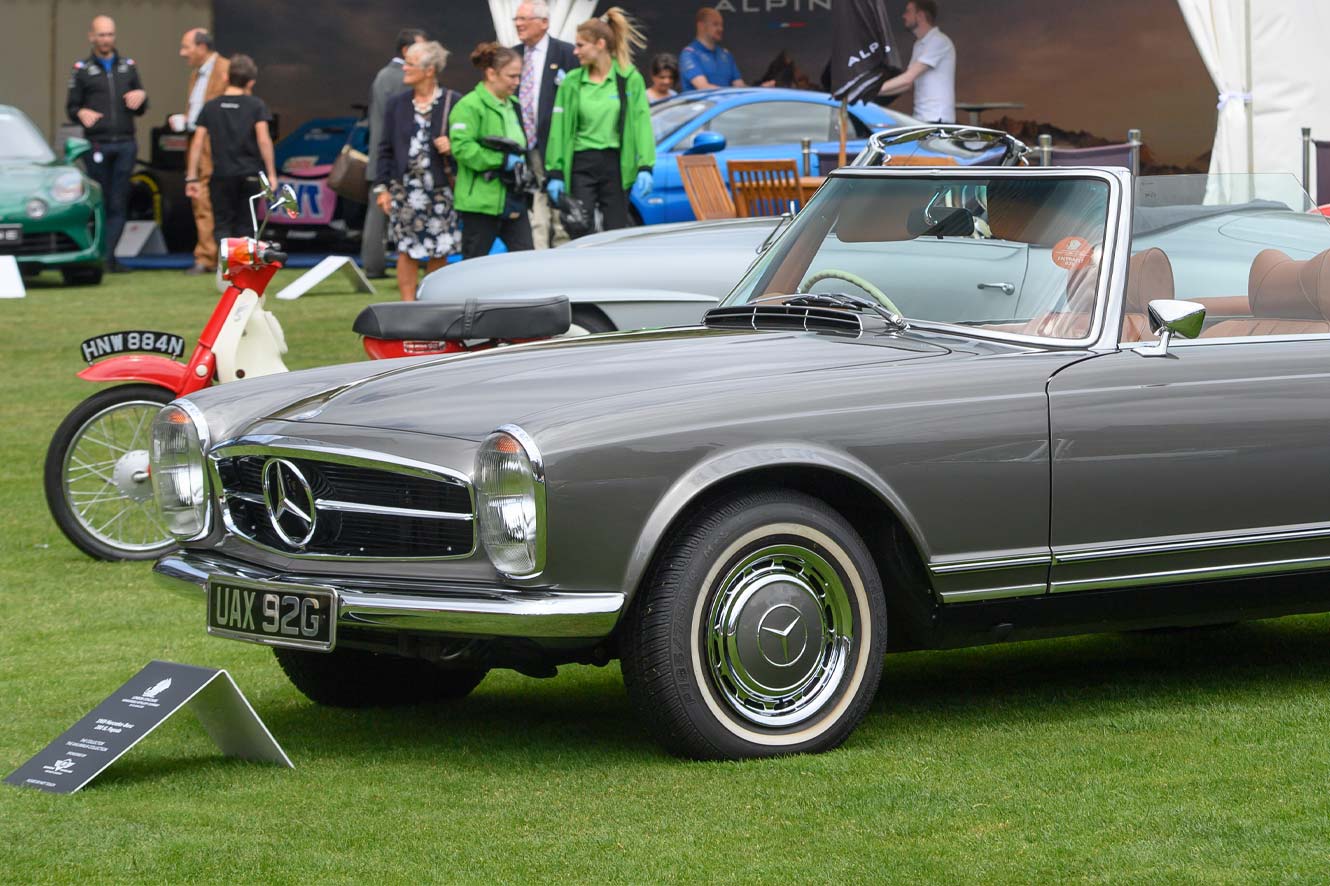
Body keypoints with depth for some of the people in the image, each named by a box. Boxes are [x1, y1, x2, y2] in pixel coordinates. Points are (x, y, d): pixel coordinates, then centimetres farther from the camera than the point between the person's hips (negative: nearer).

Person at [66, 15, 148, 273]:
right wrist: (82, 114, -17)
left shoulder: (128, 67, 16)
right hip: (97, 144, -2)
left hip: (125, 145, 2)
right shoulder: (82, 70, 8)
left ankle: (109, 256, -4)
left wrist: (141, 97, -3)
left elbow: (140, 111, 19)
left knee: (118, 204, -3)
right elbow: (71, 108, 5)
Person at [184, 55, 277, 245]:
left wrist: (191, 178, 5)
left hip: (221, 175, 0)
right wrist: (271, 174, -4)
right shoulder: (256, 106, -1)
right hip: (250, 174, 0)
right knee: (244, 225, 10)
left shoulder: (210, 107, 4)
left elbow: (197, 143, 1)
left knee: (223, 224, 3)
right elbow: (264, 140, -9)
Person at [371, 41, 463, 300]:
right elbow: (385, 149, 9)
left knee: (438, 253, 3)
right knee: (407, 251, 1)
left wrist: (452, 147, -15)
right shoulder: (397, 104, 7)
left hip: (440, 189, -2)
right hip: (405, 189, 2)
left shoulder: (453, 103, -1)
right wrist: (382, 187, 4)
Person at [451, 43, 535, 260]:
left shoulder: (514, 105, 18)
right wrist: (502, 161, -21)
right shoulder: (469, 106, -11)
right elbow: (462, 147, -23)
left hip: (514, 201, 8)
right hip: (482, 200, -8)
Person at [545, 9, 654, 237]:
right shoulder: (572, 82, 4)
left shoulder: (630, 79, 0)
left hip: (616, 165, -1)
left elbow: (642, 124, -1)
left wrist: (645, 168, -9)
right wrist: (555, 173, 1)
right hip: (581, 165, 1)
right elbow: (559, 128, 4)